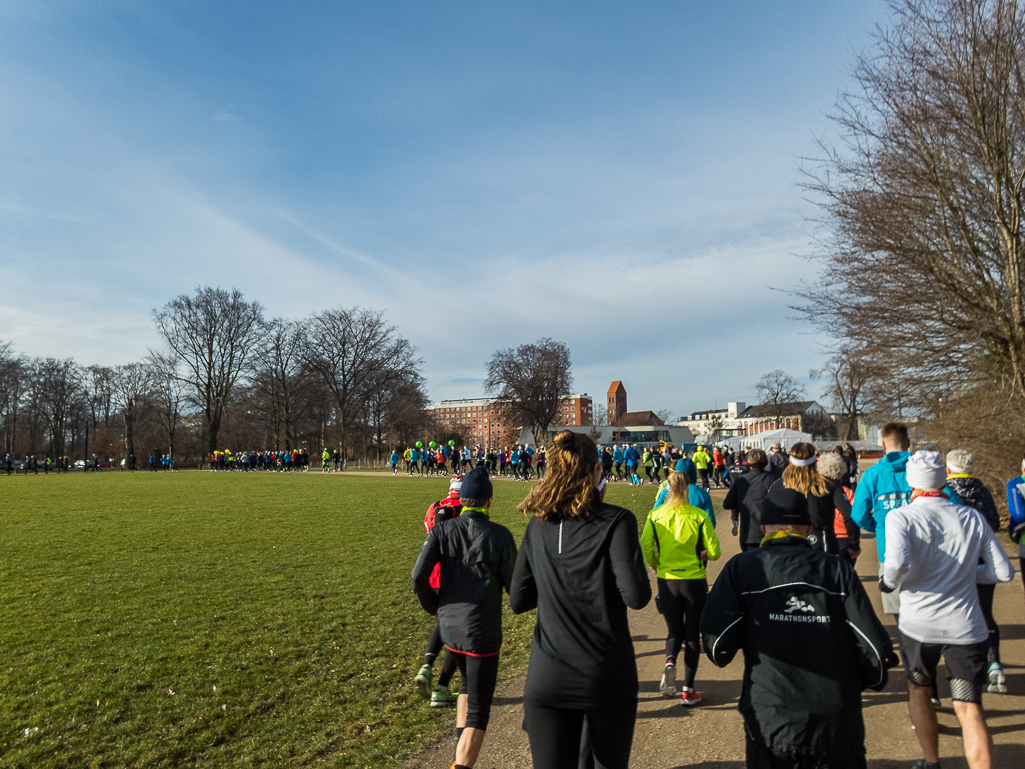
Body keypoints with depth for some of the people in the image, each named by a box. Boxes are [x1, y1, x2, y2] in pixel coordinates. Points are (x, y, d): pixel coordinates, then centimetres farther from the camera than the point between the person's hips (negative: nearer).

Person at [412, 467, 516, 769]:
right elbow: (514, 586, -8)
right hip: (482, 633, -5)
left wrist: (434, 607, 8)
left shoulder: (442, 530, -3)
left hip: (449, 628, 5)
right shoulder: (500, 534, -11)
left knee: (468, 683, 31)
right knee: (478, 714, 5)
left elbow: (418, 577, -9)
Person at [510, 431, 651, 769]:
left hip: (546, 679, 2)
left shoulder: (538, 525, 0)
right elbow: (636, 596, -18)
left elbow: (518, 600, 4)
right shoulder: (615, 522, -12)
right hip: (608, 678, -2)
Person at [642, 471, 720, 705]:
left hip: (667, 580, 1)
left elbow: (645, 548, -6)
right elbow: (714, 552, -7)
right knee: (692, 635, 12)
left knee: (675, 631, 19)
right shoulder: (699, 516, -9)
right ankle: (688, 690, 15)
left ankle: (670, 662, -11)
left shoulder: (655, 515, -6)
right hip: (694, 581, -1)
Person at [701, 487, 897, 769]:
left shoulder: (741, 567, -2)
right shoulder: (837, 569, 1)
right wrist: (868, 679, 19)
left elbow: (717, 643, -8)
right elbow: (875, 647, -2)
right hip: (839, 725, 2)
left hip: (771, 722, -1)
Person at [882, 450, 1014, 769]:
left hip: (918, 623, -1)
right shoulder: (973, 518, 0)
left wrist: (889, 582, -8)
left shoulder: (900, 517, -11)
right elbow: (1003, 572, 4)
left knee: (918, 691, 22)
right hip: (966, 626, 2)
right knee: (969, 709, 6)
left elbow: (899, 563, -28)